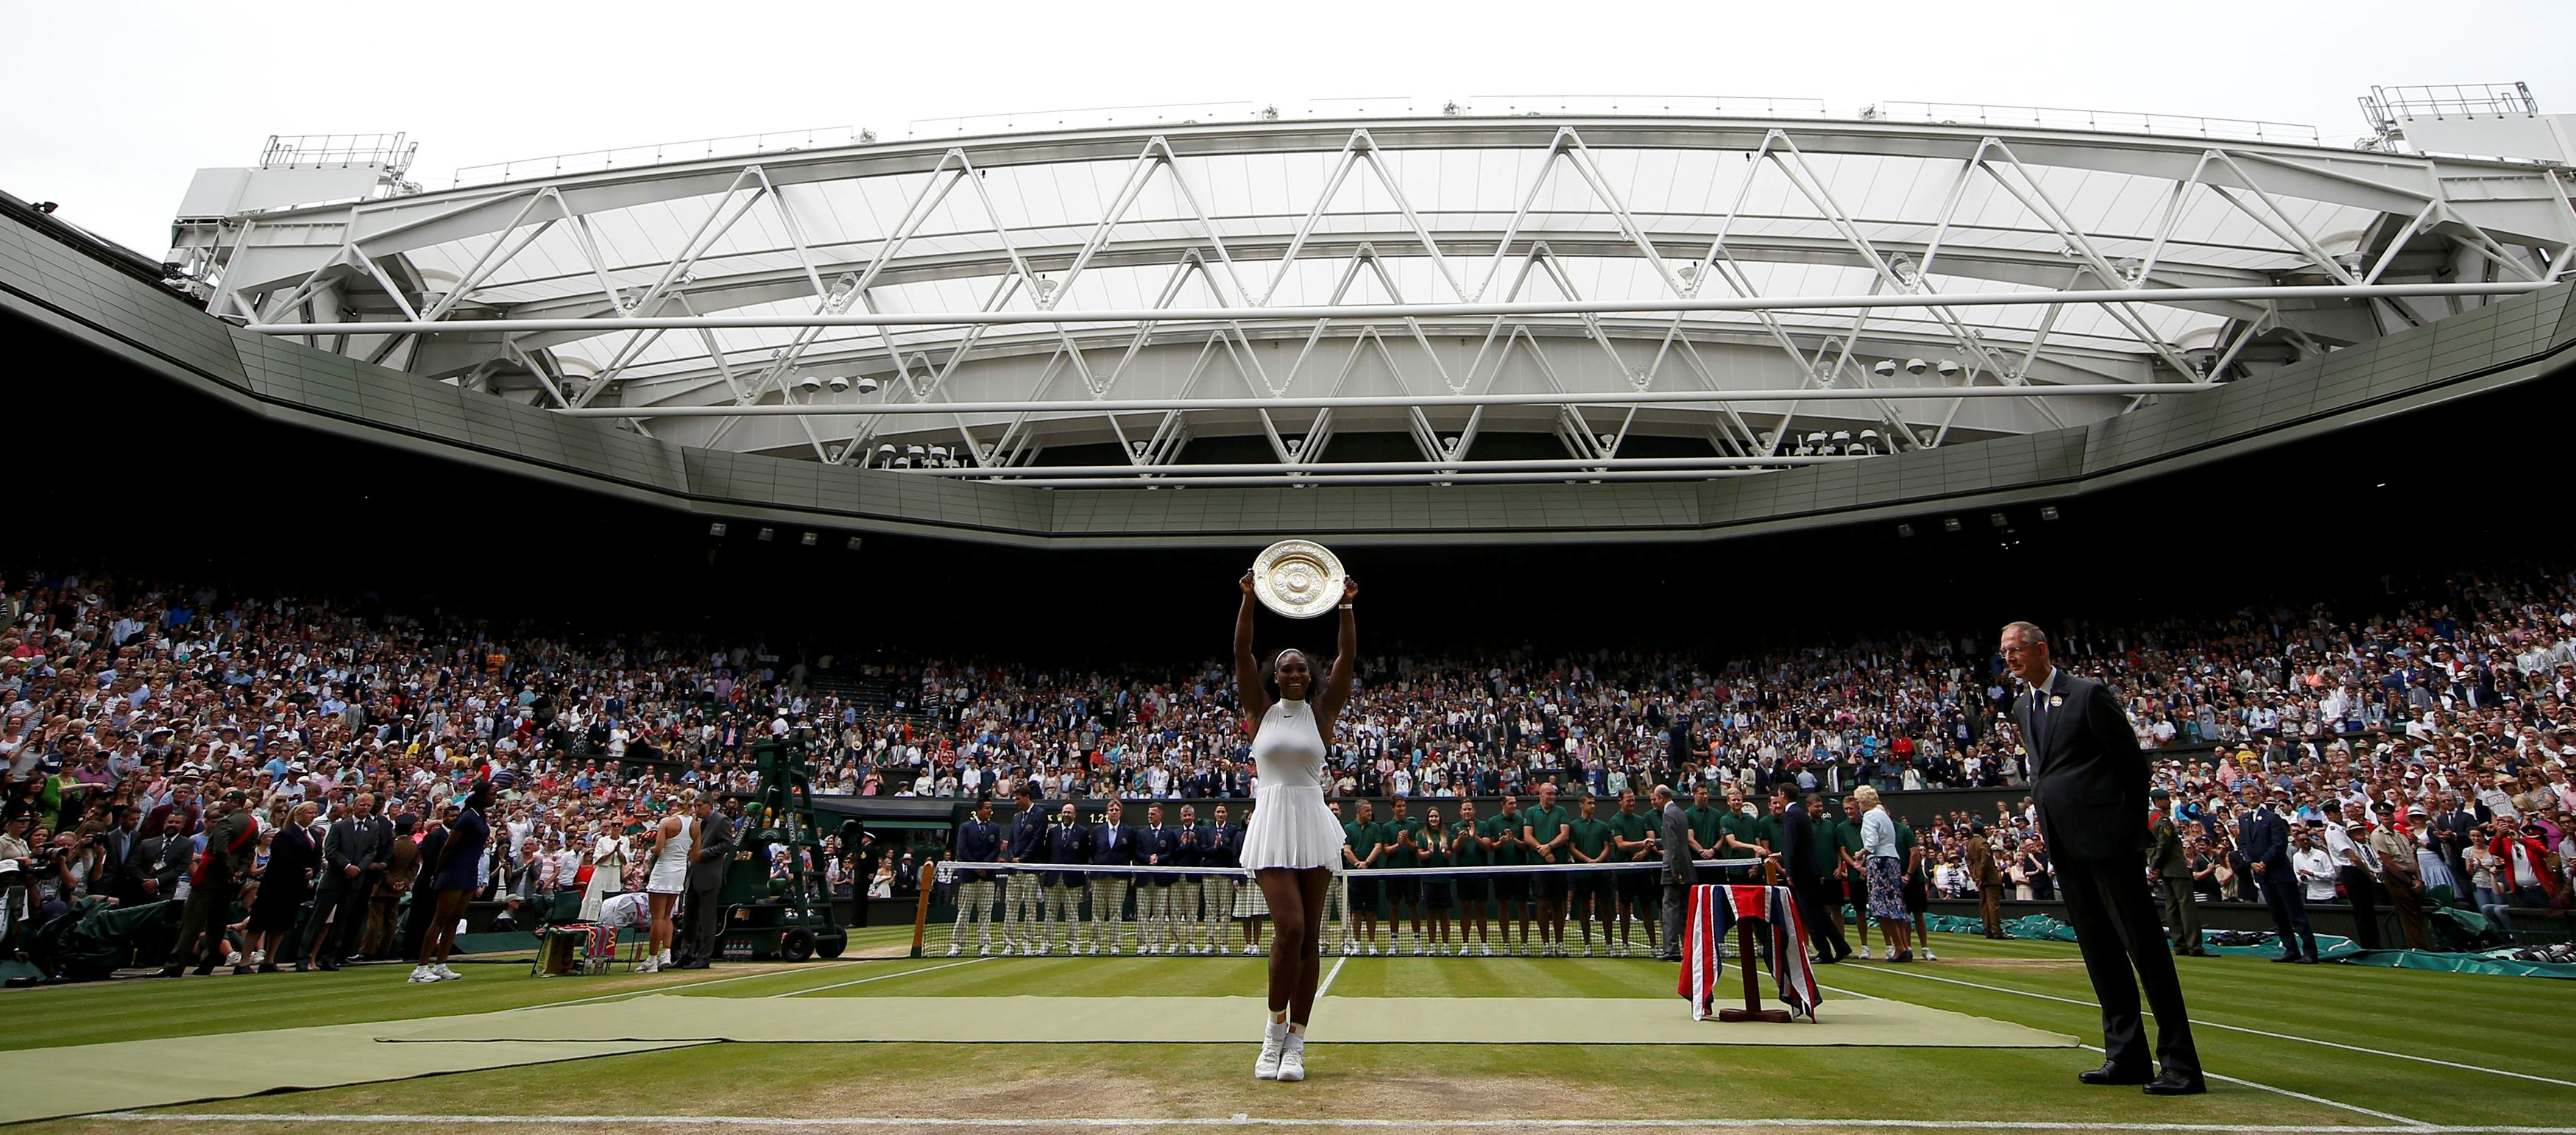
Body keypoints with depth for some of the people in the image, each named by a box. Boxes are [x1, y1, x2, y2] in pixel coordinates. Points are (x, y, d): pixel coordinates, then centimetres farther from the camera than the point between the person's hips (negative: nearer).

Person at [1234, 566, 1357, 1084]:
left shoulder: (1321, 711, 8)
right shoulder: (1262, 710, 7)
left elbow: (1347, 657, -1)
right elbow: (1241, 653, -3)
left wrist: (1345, 606, -11)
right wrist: (1249, 598, -13)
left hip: (1313, 824, 2)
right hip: (1272, 827, -2)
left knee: (1308, 936, 2)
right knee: (1289, 928, -15)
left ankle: (1295, 1043, 10)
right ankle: (1275, 1028, 7)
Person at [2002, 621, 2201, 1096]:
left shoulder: (2089, 695, -8)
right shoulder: (2022, 708, 14)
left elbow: (2134, 762, -6)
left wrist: (2131, 824, -3)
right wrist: (2046, 816, 12)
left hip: (2108, 838, -8)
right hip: (2066, 846, 8)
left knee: (2144, 945, -4)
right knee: (2098, 950, 11)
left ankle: (2181, 1065, 1)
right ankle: (2126, 1057, 19)